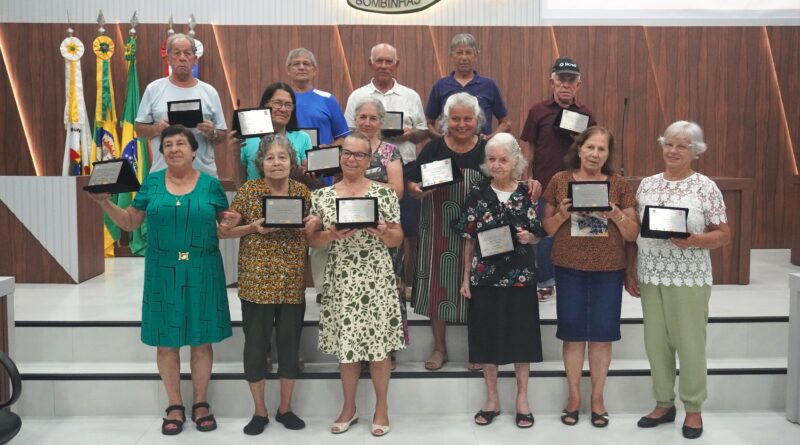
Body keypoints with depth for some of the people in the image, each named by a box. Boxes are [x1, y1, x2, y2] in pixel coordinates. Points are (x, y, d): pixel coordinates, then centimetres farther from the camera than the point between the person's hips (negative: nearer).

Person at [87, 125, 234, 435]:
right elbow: (129, 223, 8)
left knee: (202, 340, 5)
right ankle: (175, 406, 17)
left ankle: (201, 404, 19)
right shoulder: (151, 183, 4)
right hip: (163, 271, 1)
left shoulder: (211, 184, 1)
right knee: (166, 341, 4)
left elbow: (227, 222, 7)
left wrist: (231, 224, -15)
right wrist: (105, 203, -6)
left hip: (202, 271, -1)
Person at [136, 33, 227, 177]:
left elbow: (221, 140, 8)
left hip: (204, 173, 1)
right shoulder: (154, 89, 4)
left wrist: (212, 133, -13)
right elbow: (140, 129, 7)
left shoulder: (209, 92, 6)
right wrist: (157, 128, -13)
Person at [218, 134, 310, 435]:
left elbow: (311, 234, 14)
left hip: (293, 283, 2)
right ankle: (259, 412, 20)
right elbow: (223, 231, 0)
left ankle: (285, 408, 25)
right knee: (256, 346, 3)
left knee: (290, 345, 8)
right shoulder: (248, 190, -2)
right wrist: (253, 227, -15)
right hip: (257, 282, -2)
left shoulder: (303, 192, 4)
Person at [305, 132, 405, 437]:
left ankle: (381, 407, 21)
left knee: (378, 344, 3)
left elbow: (398, 240, 1)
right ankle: (349, 407, 26)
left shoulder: (384, 193, 0)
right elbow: (311, 239, 5)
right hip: (340, 281, 2)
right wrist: (333, 234, -13)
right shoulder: (322, 196, 5)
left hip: (376, 280, -2)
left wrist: (382, 231, -19)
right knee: (345, 344, 9)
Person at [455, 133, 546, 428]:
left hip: (520, 277, -1)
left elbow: (539, 235, 8)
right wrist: (466, 277, 2)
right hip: (485, 277, 1)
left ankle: (522, 399, 18)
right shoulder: (477, 195, 1)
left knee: (521, 336, 4)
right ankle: (492, 399, 20)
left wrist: (529, 238, -15)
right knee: (487, 336, 6)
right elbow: (470, 240, 4)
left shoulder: (528, 194, 0)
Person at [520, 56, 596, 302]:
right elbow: (529, 148, 2)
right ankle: (545, 282, 21)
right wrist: (526, 180, -2)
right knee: (544, 234, 7)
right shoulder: (538, 111, -1)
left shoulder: (585, 114, 3)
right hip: (544, 185, -1)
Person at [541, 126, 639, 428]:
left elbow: (633, 235, 3)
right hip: (569, 269, 0)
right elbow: (547, 229, 6)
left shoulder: (619, 185, 2)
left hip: (608, 270, 0)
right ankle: (574, 395, 21)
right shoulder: (560, 181, 1)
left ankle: (597, 397, 21)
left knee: (602, 333, 6)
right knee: (572, 332, 6)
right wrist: (562, 215, -13)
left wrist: (617, 215, -15)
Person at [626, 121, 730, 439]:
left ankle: (693, 408, 21)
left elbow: (724, 235, -3)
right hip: (651, 277, 4)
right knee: (655, 342, 10)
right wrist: (630, 271, 6)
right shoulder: (647, 185, 6)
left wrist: (693, 240, -21)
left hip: (689, 279, -4)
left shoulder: (706, 187, -5)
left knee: (689, 343, 5)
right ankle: (664, 404, 26)